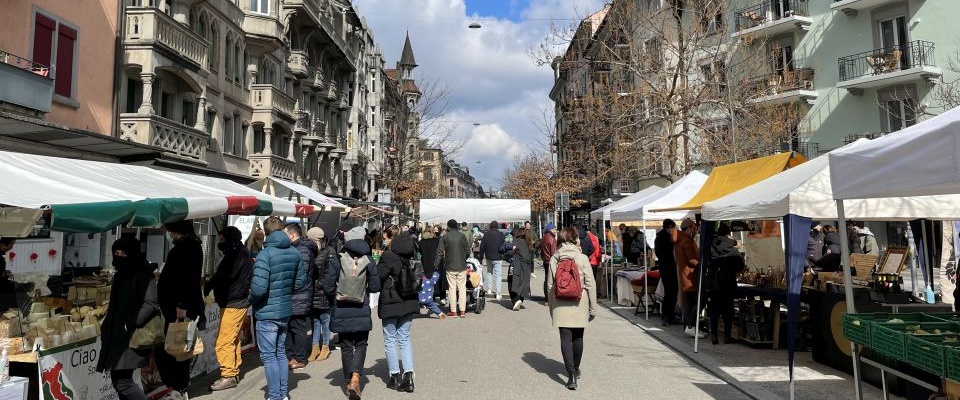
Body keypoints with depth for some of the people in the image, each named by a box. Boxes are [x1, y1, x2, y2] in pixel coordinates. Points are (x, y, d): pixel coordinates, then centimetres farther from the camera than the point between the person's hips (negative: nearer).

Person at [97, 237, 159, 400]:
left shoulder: (144, 275, -13)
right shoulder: (120, 276, 15)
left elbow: (151, 304, -22)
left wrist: (130, 324, -24)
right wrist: (107, 326, 17)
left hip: (131, 337, -9)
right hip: (116, 336, 9)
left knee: (122, 381, -12)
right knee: (117, 379, 12)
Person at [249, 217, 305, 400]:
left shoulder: (265, 254, -19)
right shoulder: (294, 252, 2)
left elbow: (258, 289, -25)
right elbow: (300, 282, 9)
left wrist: (251, 299, -5)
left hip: (267, 313, -7)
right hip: (285, 310, 7)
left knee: (269, 356, 3)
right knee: (281, 353, 18)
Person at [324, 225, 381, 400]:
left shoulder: (335, 261, -9)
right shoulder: (367, 260, -5)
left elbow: (328, 287, -7)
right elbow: (375, 287, -2)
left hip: (341, 312, 0)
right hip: (361, 311, 0)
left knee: (346, 347, 13)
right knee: (360, 345, 11)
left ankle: (349, 382, 19)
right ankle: (355, 377, -9)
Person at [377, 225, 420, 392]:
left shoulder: (388, 256, -17)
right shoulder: (411, 255, 3)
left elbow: (377, 278, -16)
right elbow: (418, 277, 11)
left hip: (391, 303, -6)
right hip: (409, 301, 6)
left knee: (390, 340, 9)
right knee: (405, 338, 14)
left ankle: (395, 377, 14)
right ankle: (408, 375, 4)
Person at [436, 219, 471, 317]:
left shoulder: (445, 237, -3)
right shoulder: (462, 235, 0)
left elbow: (440, 253, -5)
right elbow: (468, 250, 4)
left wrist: (436, 265, 1)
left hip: (450, 267, -1)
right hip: (462, 267, 1)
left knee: (452, 289, 5)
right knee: (462, 288, 6)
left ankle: (453, 311, 7)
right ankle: (462, 311, 5)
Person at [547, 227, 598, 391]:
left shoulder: (554, 259, 1)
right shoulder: (582, 258, -6)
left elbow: (550, 285, 4)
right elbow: (590, 284, -5)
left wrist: (551, 307, 14)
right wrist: (593, 308, 3)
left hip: (560, 305, 0)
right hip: (579, 304, 0)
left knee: (565, 338, 0)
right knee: (578, 337, 16)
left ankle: (571, 374, -10)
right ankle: (575, 370, 32)